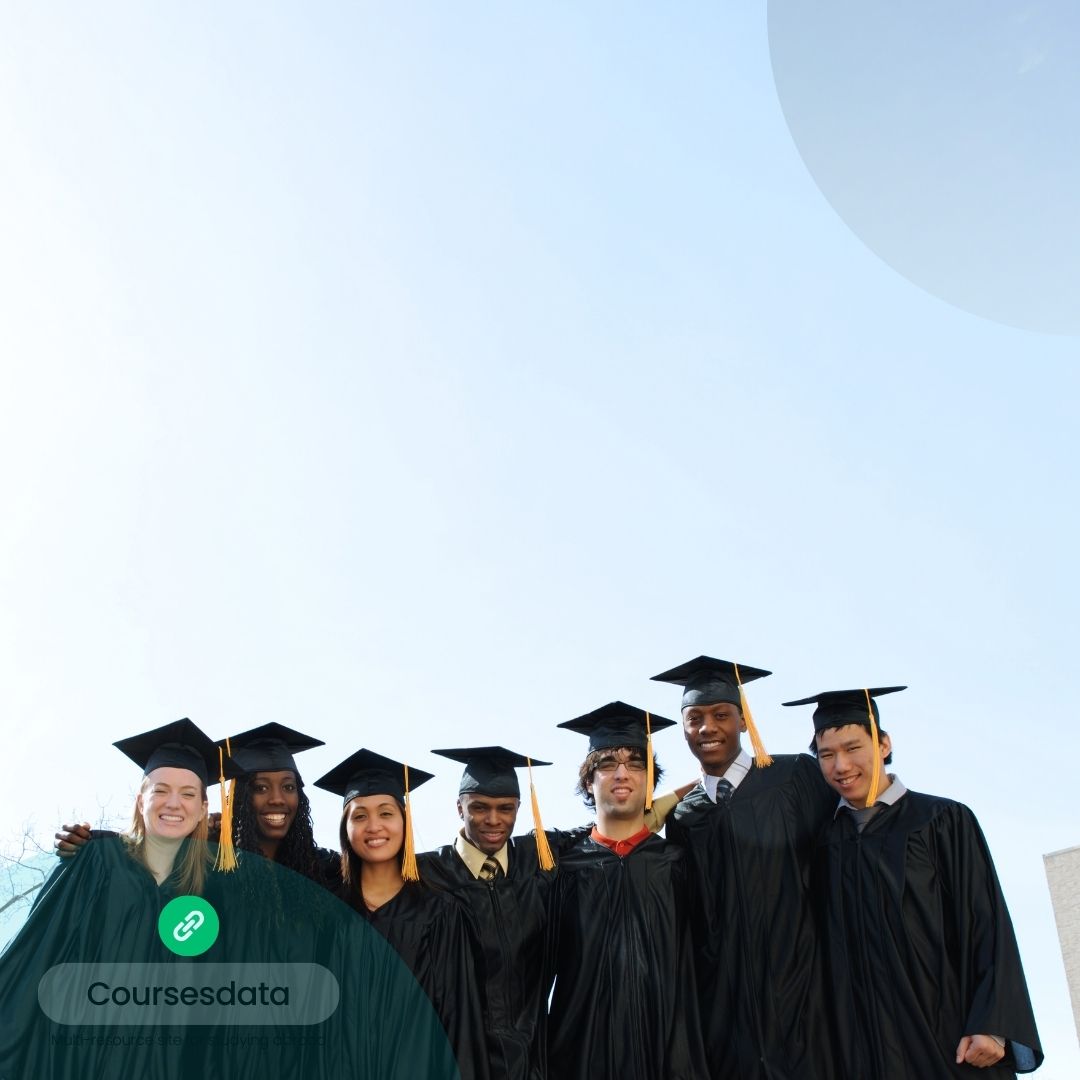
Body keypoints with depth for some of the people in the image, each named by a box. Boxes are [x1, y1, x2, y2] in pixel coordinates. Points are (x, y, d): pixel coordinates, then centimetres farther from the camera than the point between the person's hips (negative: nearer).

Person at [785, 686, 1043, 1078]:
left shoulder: (943, 820, -1)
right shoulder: (825, 842, 8)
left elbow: (988, 924, -5)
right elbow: (831, 946, 11)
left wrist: (993, 1026, -13)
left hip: (947, 1031, -2)